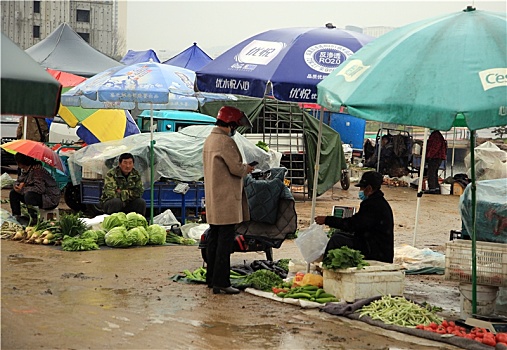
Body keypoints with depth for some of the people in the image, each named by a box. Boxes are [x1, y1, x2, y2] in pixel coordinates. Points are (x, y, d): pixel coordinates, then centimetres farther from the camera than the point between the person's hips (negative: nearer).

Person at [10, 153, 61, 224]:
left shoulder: (37, 170, -24)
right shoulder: (24, 170, 4)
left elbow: (40, 188, -32)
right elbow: (18, 181, 16)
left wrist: (23, 189, -23)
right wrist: (18, 185, -11)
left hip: (51, 199, -9)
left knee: (29, 195, -36)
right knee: (13, 193, 3)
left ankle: (34, 220, -23)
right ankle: (16, 217, 4)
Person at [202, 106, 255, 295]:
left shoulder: (209, 139, 15)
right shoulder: (226, 142, -16)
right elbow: (236, 168, -18)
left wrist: (242, 168, 15)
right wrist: (246, 168, 3)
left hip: (213, 200, 10)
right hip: (226, 200, -10)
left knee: (214, 238, 14)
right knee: (225, 241, -7)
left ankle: (211, 279, 21)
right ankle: (221, 282, -7)